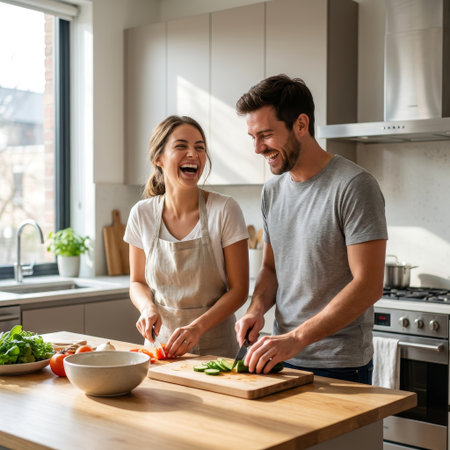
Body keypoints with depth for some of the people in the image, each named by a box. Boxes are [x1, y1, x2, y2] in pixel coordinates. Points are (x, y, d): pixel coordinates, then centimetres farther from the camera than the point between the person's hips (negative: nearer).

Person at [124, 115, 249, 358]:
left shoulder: (224, 210, -9)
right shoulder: (142, 214, -1)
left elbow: (239, 289, -6)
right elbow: (137, 282, 11)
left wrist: (197, 327, -19)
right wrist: (148, 307, -10)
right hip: (160, 344, 2)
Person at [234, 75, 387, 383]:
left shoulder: (354, 186, -16)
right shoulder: (272, 190, 7)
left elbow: (368, 286, -21)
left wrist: (295, 339, -26)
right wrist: (257, 308, -5)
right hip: (282, 357, 6)